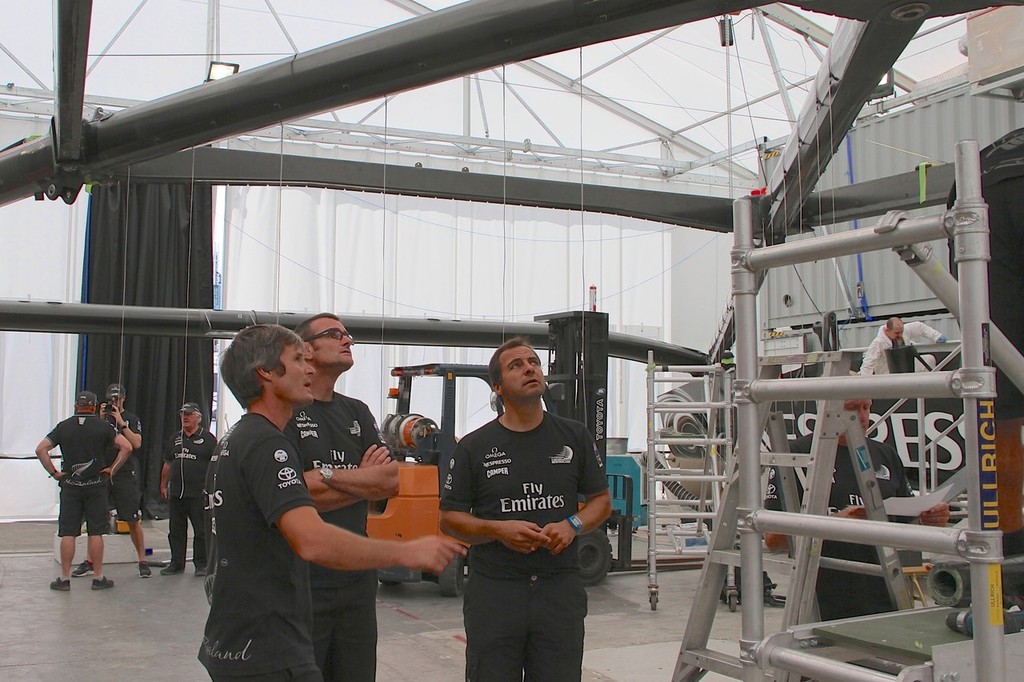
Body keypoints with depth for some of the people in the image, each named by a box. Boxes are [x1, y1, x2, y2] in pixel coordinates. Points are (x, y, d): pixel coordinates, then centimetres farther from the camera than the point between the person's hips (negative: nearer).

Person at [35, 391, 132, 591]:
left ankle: (64, 578, 7)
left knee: (68, 533, 4)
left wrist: (54, 472, 1)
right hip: (96, 486, -1)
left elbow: (41, 449, -3)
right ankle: (98, 578, 8)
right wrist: (113, 469, -2)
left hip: (70, 486, 1)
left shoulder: (63, 426, 3)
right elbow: (126, 447, -9)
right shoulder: (102, 427, -1)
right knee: (96, 532, 3)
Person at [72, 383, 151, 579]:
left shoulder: (132, 419, 5)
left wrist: (120, 422, -12)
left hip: (126, 476, -3)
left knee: (133, 521, -1)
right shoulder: (102, 418, 13)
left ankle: (142, 561, 7)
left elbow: (136, 443, -9)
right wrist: (101, 420, -7)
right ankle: (89, 562, 11)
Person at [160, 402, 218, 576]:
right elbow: (167, 464, 20)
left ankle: (201, 564, 10)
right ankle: (176, 563, 21)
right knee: (176, 530, 11)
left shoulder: (207, 438, -2)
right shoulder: (176, 439, 15)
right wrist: (163, 485, 17)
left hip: (199, 494, -6)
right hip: (175, 493, 6)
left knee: (201, 531, 1)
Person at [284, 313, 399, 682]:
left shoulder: (357, 412, 12)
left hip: (357, 575, 6)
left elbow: (390, 482, 0)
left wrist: (326, 475, -13)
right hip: (303, 578, -6)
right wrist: (364, 482, -9)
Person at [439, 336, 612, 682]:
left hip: (560, 588, 2)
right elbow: (450, 518, 2)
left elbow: (601, 499, 11)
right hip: (494, 589, -1)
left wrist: (572, 525, -9)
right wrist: (499, 530, -15)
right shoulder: (474, 446, 0)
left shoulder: (574, 436, 6)